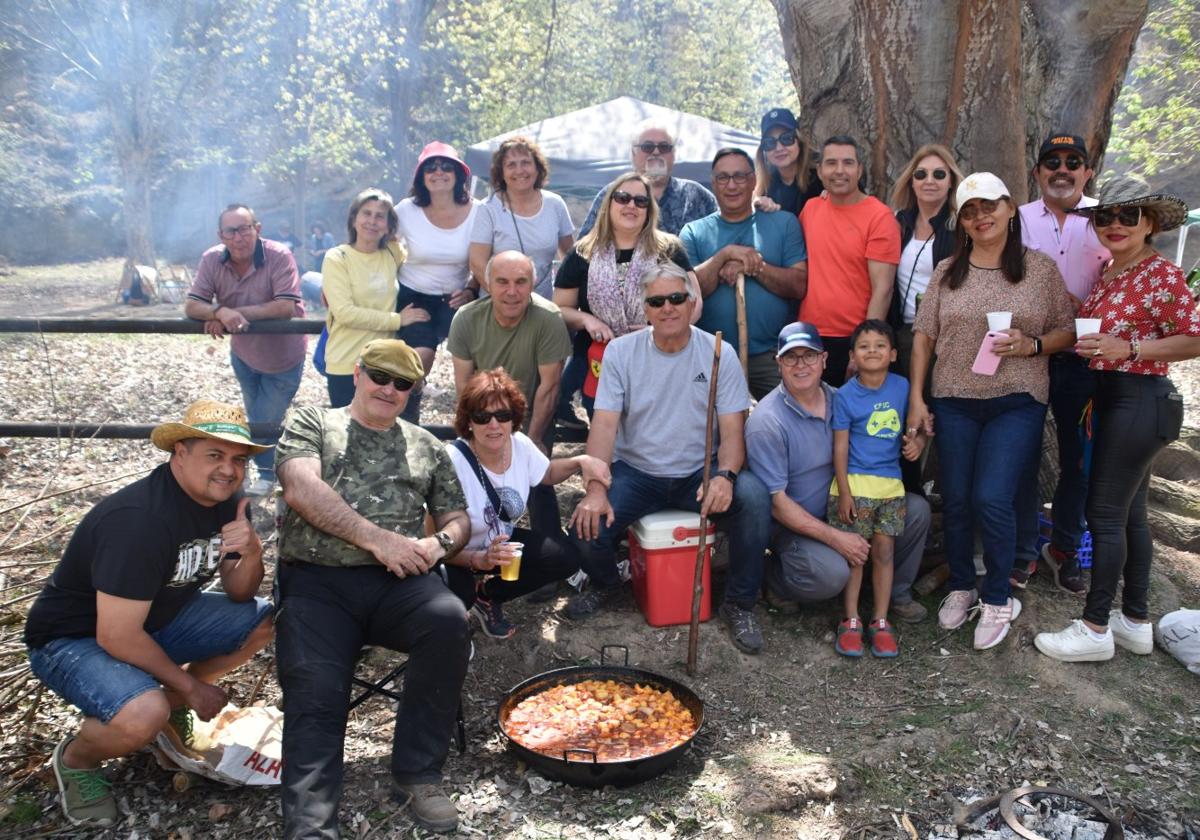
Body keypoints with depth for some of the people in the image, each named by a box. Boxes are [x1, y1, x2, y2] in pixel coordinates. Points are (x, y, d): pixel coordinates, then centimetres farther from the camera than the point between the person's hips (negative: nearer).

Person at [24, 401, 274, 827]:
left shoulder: (223, 501, -7)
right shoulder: (140, 520, -32)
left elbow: (238, 595, -1)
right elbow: (117, 637, -30)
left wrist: (252, 553, -24)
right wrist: (190, 685, -17)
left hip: (155, 619, 8)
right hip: (71, 639, -8)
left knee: (268, 620, -3)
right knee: (145, 715, -34)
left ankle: (167, 703, 12)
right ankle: (75, 759, 1)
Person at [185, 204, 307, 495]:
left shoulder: (279, 256, -27)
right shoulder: (212, 259, -14)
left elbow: (286, 307, -34)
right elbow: (191, 307, -16)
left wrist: (233, 313, -32)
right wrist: (221, 311, -38)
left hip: (283, 358, -5)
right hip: (243, 355, 5)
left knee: (266, 423, 5)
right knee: (255, 419, 22)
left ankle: (268, 474, 33)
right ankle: (267, 471, 47)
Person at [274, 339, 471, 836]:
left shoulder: (426, 447, 23)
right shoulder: (311, 423, 15)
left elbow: (458, 519, 22)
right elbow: (301, 488, -4)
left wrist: (438, 544, -3)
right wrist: (376, 538, -12)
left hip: (397, 582, 2)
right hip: (316, 581, -1)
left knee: (448, 619, -29)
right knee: (314, 694, -24)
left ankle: (416, 773, -15)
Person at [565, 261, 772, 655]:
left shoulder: (718, 353, -4)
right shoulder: (621, 351, -3)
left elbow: (732, 428, -7)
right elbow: (604, 425, -10)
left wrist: (724, 475, -29)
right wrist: (595, 489, -26)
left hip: (699, 472, 0)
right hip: (635, 472, 0)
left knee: (752, 496, -29)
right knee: (588, 524, -24)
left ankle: (739, 604, -5)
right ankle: (604, 584, 15)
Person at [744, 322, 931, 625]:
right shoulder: (766, 423, -20)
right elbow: (776, 503, -20)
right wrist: (835, 538, -23)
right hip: (793, 523, -6)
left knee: (917, 509, -6)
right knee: (831, 572, -33)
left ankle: (896, 591, 15)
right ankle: (776, 580, 1)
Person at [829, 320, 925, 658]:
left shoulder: (902, 386, 4)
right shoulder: (845, 395, -6)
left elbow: (914, 425, 16)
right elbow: (840, 446, -7)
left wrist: (917, 441, -9)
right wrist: (844, 492, -11)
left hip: (890, 484, 3)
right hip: (855, 483, -3)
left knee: (884, 551, 7)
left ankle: (880, 622, 17)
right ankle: (851, 622, 13)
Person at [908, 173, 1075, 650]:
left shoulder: (1042, 270, 3)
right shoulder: (947, 272, 7)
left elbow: (1066, 331, 6)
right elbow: (923, 336, 5)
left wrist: (1031, 345, -15)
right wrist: (916, 398, 0)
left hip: (1016, 402, -2)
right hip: (954, 402, 2)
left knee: (992, 499, -11)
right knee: (955, 500, 6)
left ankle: (998, 598, 11)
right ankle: (961, 587, 28)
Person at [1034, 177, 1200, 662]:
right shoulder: (1108, 273, 11)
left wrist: (1128, 349, -22)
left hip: (1139, 400, -9)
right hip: (1111, 398, 9)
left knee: (1105, 513, -5)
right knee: (1129, 514, 14)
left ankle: (1095, 629, 6)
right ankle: (1136, 622, 26)